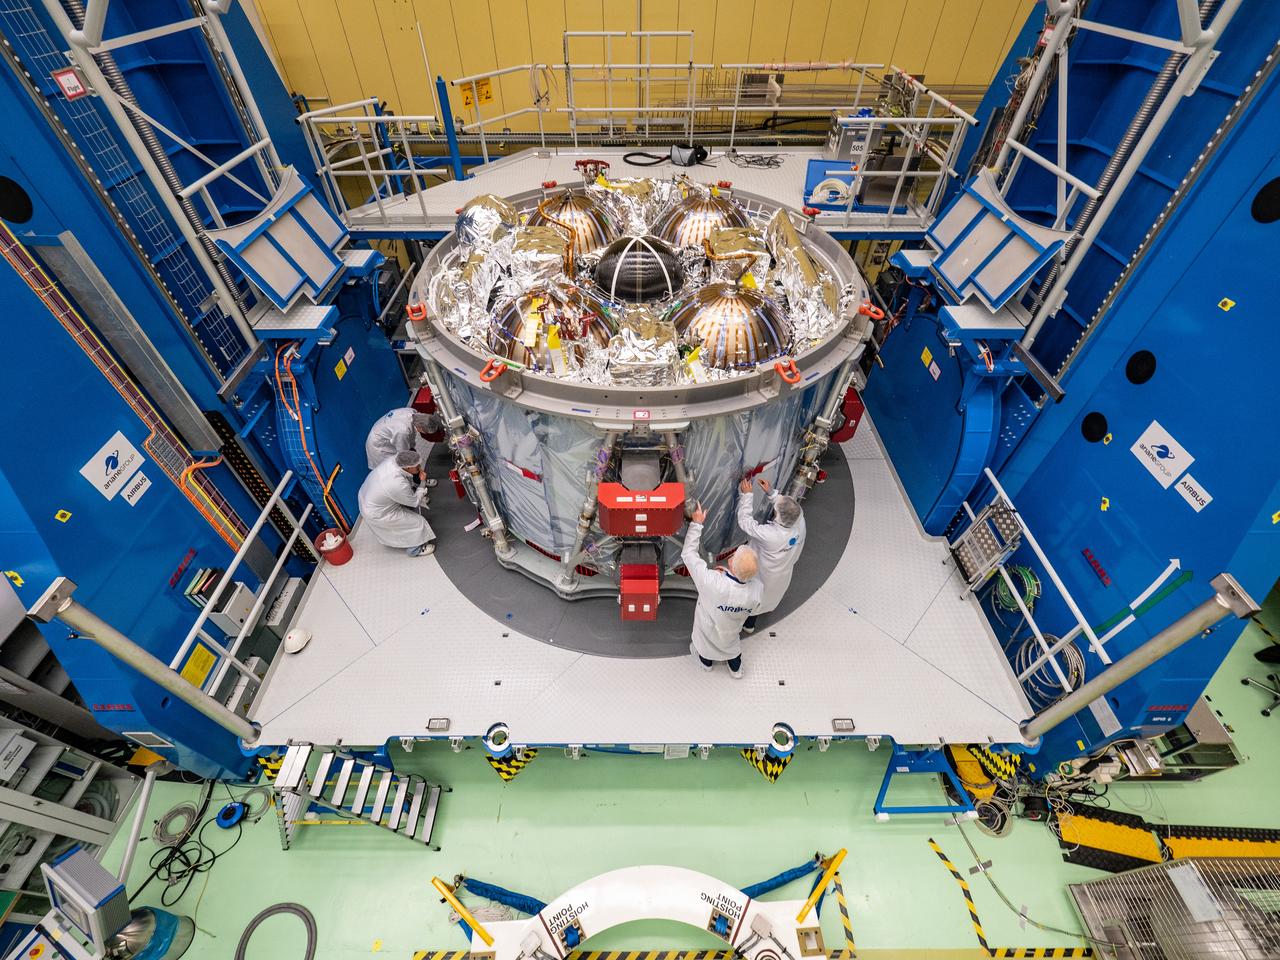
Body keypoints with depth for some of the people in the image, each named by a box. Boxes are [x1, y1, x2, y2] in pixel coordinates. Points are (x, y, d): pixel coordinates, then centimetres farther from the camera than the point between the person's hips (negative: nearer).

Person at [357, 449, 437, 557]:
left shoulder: (392, 461, -18)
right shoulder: (398, 484, -39)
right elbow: (415, 502, -20)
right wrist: (422, 482, -16)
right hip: (376, 514, -8)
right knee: (417, 522, 2)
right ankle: (415, 549, 26)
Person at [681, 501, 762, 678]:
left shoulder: (712, 582, -47)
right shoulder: (756, 588, -34)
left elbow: (688, 553, -36)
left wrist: (697, 523, -30)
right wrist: (729, 574, -15)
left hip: (708, 631, -1)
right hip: (731, 633, 1)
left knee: (704, 644, 33)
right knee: (732, 644, 35)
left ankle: (706, 663, 65)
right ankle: (736, 669, 63)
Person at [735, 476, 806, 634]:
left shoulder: (769, 535, -46)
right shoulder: (800, 521, -31)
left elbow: (745, 521, -36)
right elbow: (788, 506, -11)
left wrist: (746, 495, -29)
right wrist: (771, 492, -17)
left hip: (764, 575, -5)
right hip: (784, 572, 5)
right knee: (773, 592, 38)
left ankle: (748, 624, 52)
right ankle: (769, 607, 69)